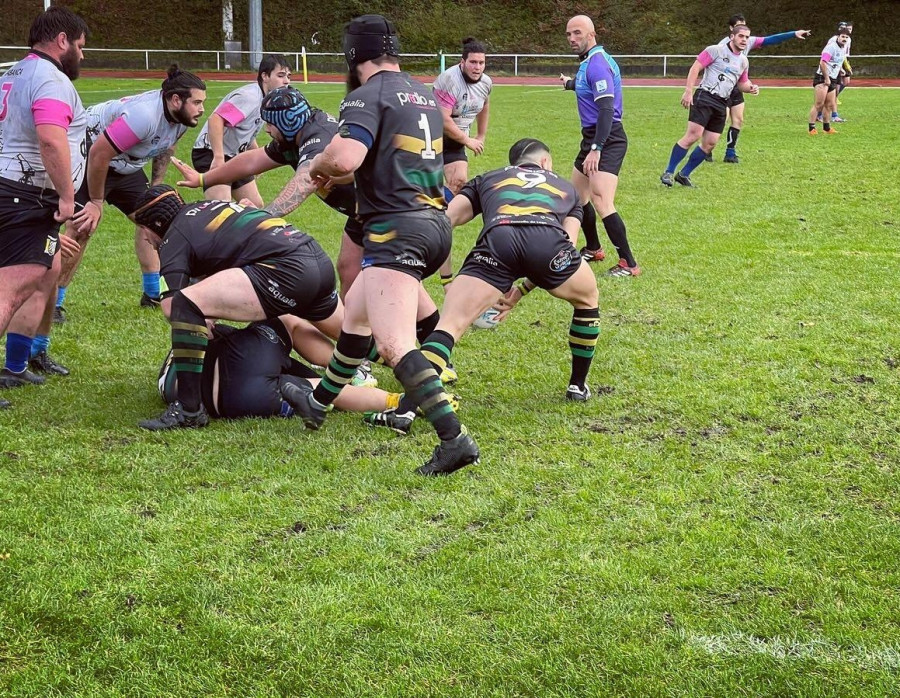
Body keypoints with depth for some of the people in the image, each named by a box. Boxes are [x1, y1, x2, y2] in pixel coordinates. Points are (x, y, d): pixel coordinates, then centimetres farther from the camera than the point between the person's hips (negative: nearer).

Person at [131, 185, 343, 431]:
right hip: (320, 261, 9)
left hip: (284, 268, -9)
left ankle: (189, 410, -14)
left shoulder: (174, 239, 4)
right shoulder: (206, 207, 28)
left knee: (186, 303, -15)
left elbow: (171, 306, -8)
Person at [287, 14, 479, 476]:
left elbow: (346, 158, -26)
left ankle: (454, 438, -30)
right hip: (434, 223, 10)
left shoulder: (367, 96, -10)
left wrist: (319, 166, -3)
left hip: (397, 229, -10)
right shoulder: (425, 96, 16)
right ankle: (318, 404, 41)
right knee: (356, 313, 26)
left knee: (394, 345, -18)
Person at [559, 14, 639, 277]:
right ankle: (593, 249, 36)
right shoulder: (588, 62, 12)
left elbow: (606, 109, -26)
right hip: (592, 138, 11)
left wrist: (595, 149, -30)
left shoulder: (597, 63, -18)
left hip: (607, 141, -11)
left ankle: (628, 264, -16)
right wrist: (570, 83, 52)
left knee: (601, 203, -19)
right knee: (577, 195, 21)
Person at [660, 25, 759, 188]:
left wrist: (751, 88, 5)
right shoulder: (715, 50, -4)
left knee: (710, 144, 2)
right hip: (705, 97, -7)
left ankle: (684, 175, 16)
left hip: (722, 104, 7)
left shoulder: (743, 61, 17)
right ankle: (668, 173, -9)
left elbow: (742, 83, 29)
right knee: (693, 136, -17)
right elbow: (695, 68, -8)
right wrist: (688, 91, -16)